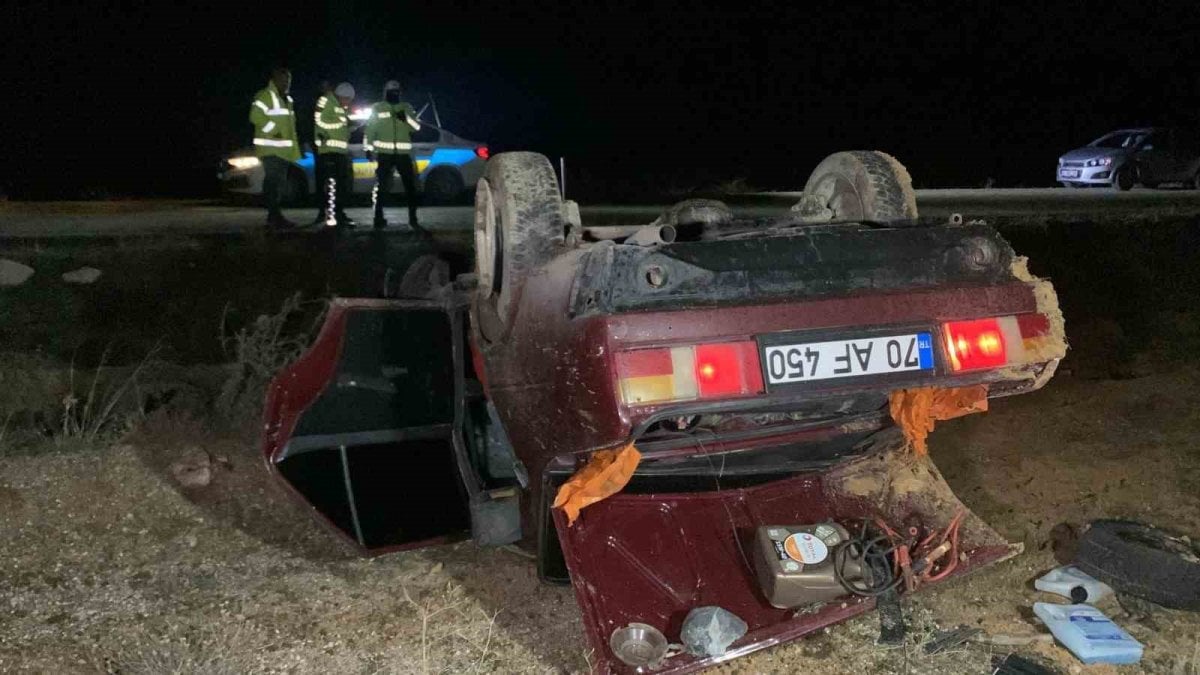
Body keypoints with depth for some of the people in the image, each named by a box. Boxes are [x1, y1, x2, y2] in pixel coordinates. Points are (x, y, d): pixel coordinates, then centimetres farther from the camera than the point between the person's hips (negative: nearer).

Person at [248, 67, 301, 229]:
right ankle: (275, 217, -16)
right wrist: (274, 130, -19)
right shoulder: (265, 96, -8)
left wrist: (294, 146, 17)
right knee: (273, 182, -13)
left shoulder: (287, 100, 20)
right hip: (270, 148, -9)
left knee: (280, 183, 11)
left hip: (284, 150, 9)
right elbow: (256, 116, -19)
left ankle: (275, 217, 17)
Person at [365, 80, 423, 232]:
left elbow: (417, 127, 1)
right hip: (384, 153, -2)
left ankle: (413, 220, 7)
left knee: (411, 185, 0)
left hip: (403, 153, 3)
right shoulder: (377, 108, 4)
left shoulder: (406, 108, 10)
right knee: (383, 186, -3)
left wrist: (406, 118, -17)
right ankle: (379, 218, 4)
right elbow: (370, 129, 4)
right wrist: (368, 148, -1)